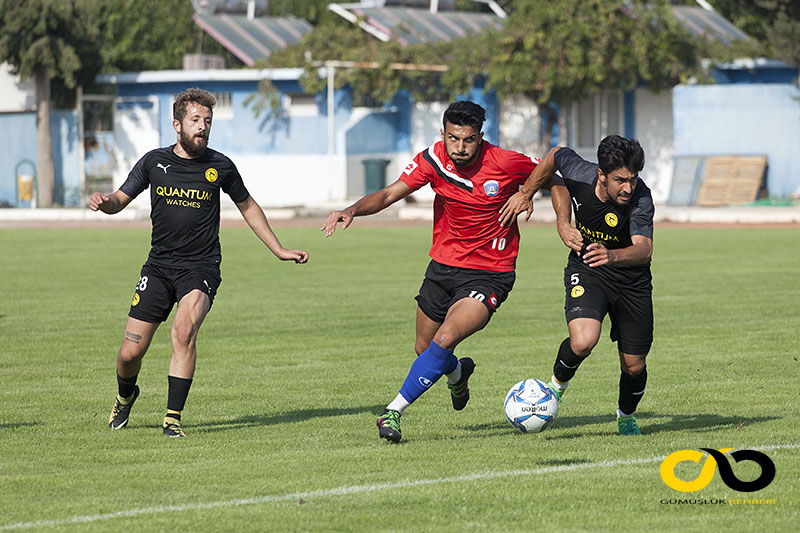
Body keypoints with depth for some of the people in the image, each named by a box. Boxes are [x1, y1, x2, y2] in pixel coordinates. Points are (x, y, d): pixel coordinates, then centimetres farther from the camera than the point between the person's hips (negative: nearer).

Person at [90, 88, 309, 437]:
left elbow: (247, 206, 16)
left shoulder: (220, 166, 0)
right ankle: (125, 396, 35)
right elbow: (120, 201, 9)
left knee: (184, 328, -30)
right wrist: (103, 202, -16)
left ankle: (173, 417, -23)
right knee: (130, 352, -1)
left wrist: (279, 250, 16)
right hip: (158, 266, 2)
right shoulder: (155, 162, 2)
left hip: (200, 268, -2)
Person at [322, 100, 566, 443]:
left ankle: (395, 410, -17)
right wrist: (352, 211, -27)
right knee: (424, 350, 16)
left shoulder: (507, 164, -18)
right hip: (442, 265, 5)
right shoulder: (433, 160, -10)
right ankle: (458, 374, 52)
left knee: (445, 340, -25)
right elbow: (389, 194, -9)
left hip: (489, 274, -5)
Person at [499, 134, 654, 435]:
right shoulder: (578, 173, -22)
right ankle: (558, 384, 5)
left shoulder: (640, 199, -30)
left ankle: (626, 416, 39)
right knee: (583, 342, -28)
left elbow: (644, 249, -45)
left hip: (632, 282, 0)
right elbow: (556, 155, 2)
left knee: (633, 366, 6)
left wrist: (612, 255, -65)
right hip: (586, 272, 0)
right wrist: (526, 193, 12)